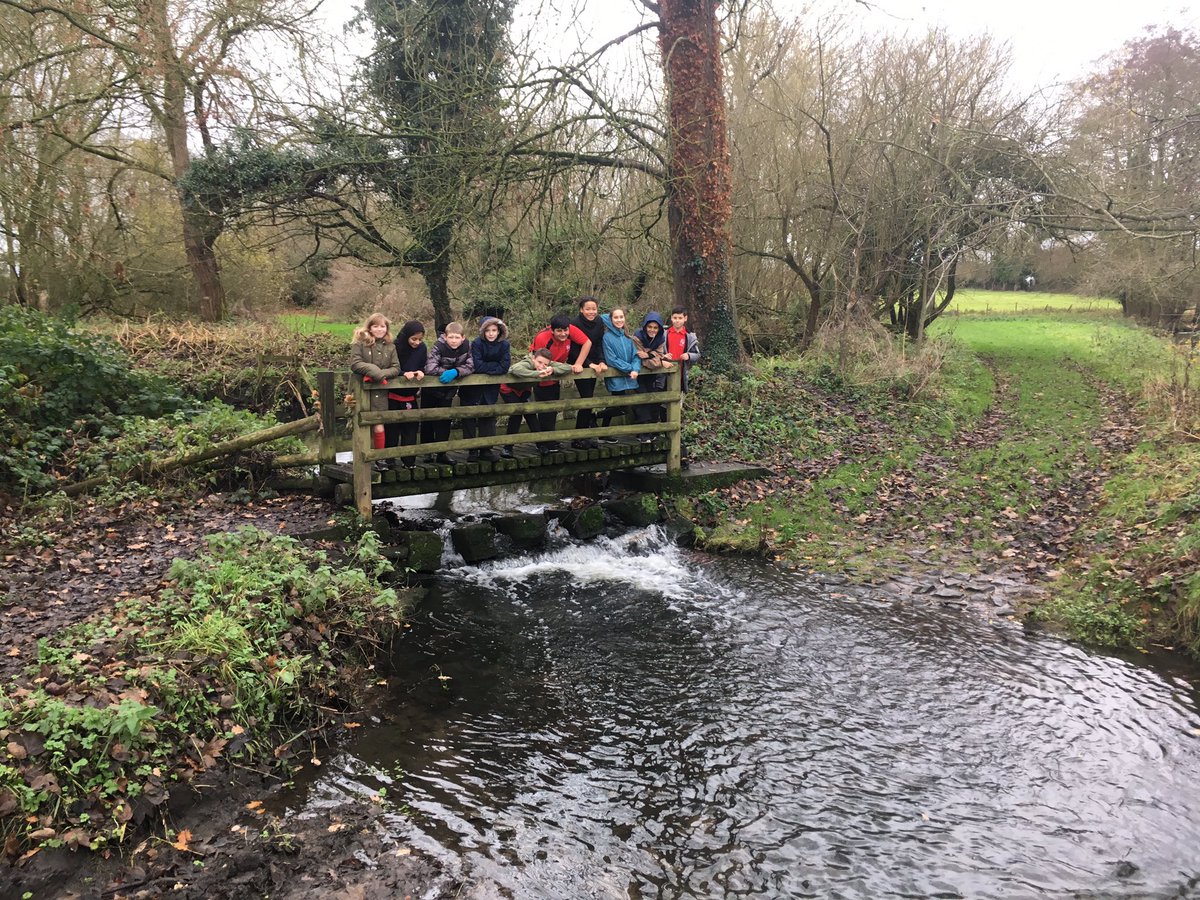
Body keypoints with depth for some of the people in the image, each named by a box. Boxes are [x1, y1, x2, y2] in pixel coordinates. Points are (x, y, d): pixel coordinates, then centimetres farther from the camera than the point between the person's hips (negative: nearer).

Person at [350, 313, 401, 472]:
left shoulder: (390, 346, 9)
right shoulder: (360, 343, -1)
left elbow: (396, 368, 2)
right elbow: (355, 364, -13)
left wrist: (381, 374, -14)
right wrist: (373, 370, -20)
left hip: (379, 392, 2)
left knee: (378, 427, -2)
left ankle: (379, 459, 14)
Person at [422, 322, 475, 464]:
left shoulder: (466, 347, -14)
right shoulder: (439, 346, -25)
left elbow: (470, 367, -16)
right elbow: (429, 368, -35)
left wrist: (455, 372, -32)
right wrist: (447, 372, -29)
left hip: (448, 389, 3)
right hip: (431, 389, -3)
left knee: (444, 420, 5)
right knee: (428, 420, 7)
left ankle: (441, 453, 11)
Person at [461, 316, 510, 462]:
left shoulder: (504, 345, -8)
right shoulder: (477, 344, -16)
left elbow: (504, 368, -18)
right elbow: (478, 366, -26)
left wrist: (486, 367, -18)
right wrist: (494, 366, -17)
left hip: (491, 388, 2)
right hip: (472, 387, -2)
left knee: (488, 417, 7)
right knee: (469, 417, 1)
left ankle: (486, 450, 16)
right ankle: (472, 450, 10)